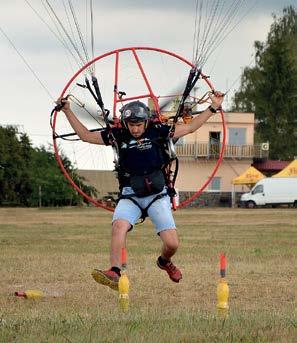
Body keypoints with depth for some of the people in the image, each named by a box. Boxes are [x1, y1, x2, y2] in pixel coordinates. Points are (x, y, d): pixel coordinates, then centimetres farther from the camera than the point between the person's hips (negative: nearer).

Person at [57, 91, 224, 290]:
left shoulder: (157, 132, 0)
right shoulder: (118, 135, 1)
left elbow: (190, 127, 9)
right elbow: (85, 135, 8)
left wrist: (213, 108, 6)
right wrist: (68, 111, 3)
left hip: (157, 194, 0)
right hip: (130, 195, 0)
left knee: (172, 244, -9)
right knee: (119, 225, -32)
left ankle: (164, 261, 28)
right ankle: (114, 273, -40)